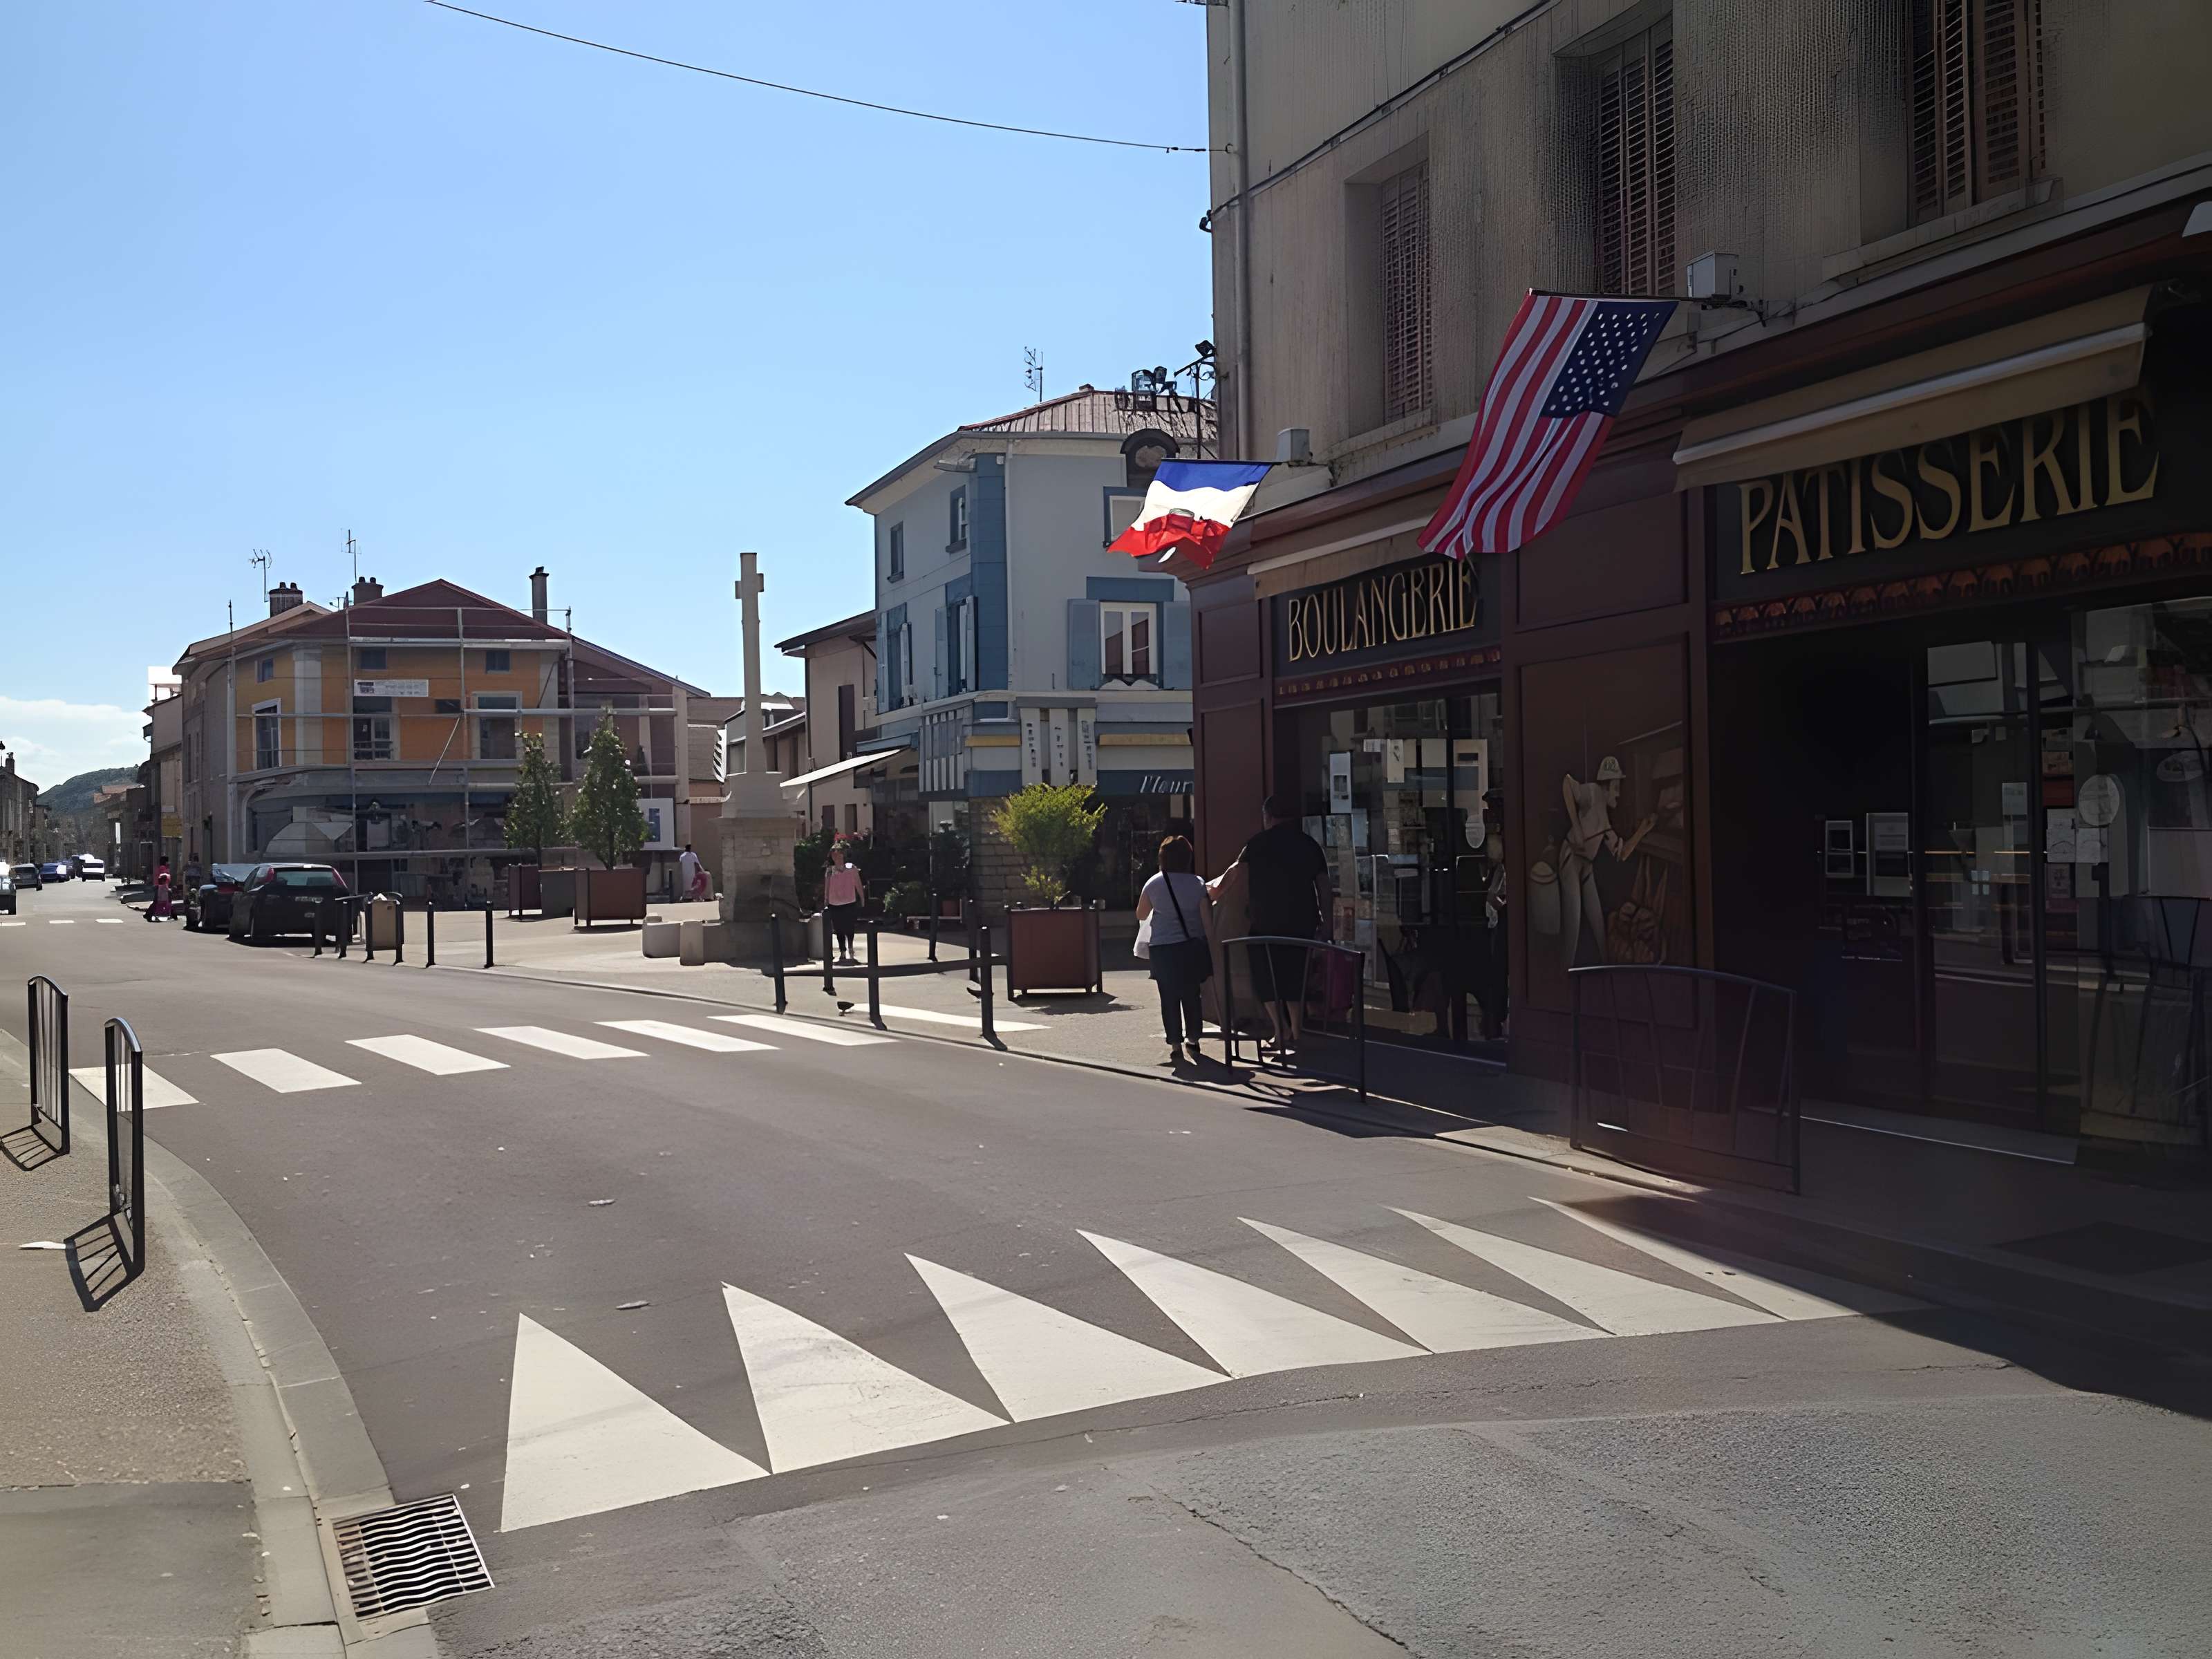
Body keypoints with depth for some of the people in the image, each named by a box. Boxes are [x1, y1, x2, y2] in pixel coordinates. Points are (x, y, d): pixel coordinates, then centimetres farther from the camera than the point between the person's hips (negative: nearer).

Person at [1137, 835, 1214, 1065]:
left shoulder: (1154, 884, -2)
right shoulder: (1197, 883, -2)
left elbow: (1141, 915, 9)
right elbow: (1206, 918, -3)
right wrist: (1211, 949, 3)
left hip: (1163, 949, -1)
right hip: (1192, 947, 1)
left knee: (1169, 997, 3)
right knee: (1192, 995, 11)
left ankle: (1175, 1044, 2)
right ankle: (1192, 1039, 19)